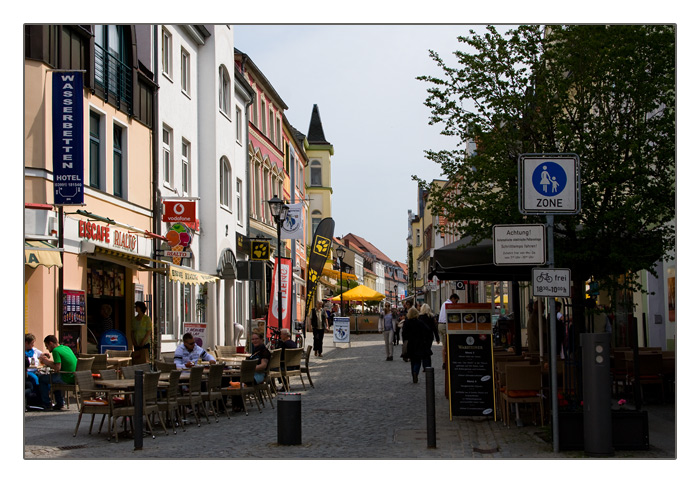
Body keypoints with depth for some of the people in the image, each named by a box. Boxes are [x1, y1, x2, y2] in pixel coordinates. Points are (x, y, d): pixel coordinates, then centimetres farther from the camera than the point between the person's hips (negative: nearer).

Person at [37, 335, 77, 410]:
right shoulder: (67, 348, 16)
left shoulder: (56, 350, -11)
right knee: (54, 376, 34)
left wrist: (46, 362, -4)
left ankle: (47, 404, 5)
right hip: (74, 377, 9)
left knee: (41, 378, 0)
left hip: (67, 379, -9)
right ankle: (59, 403, 31)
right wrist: (48, 361, 18)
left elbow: (57, 368, -18)